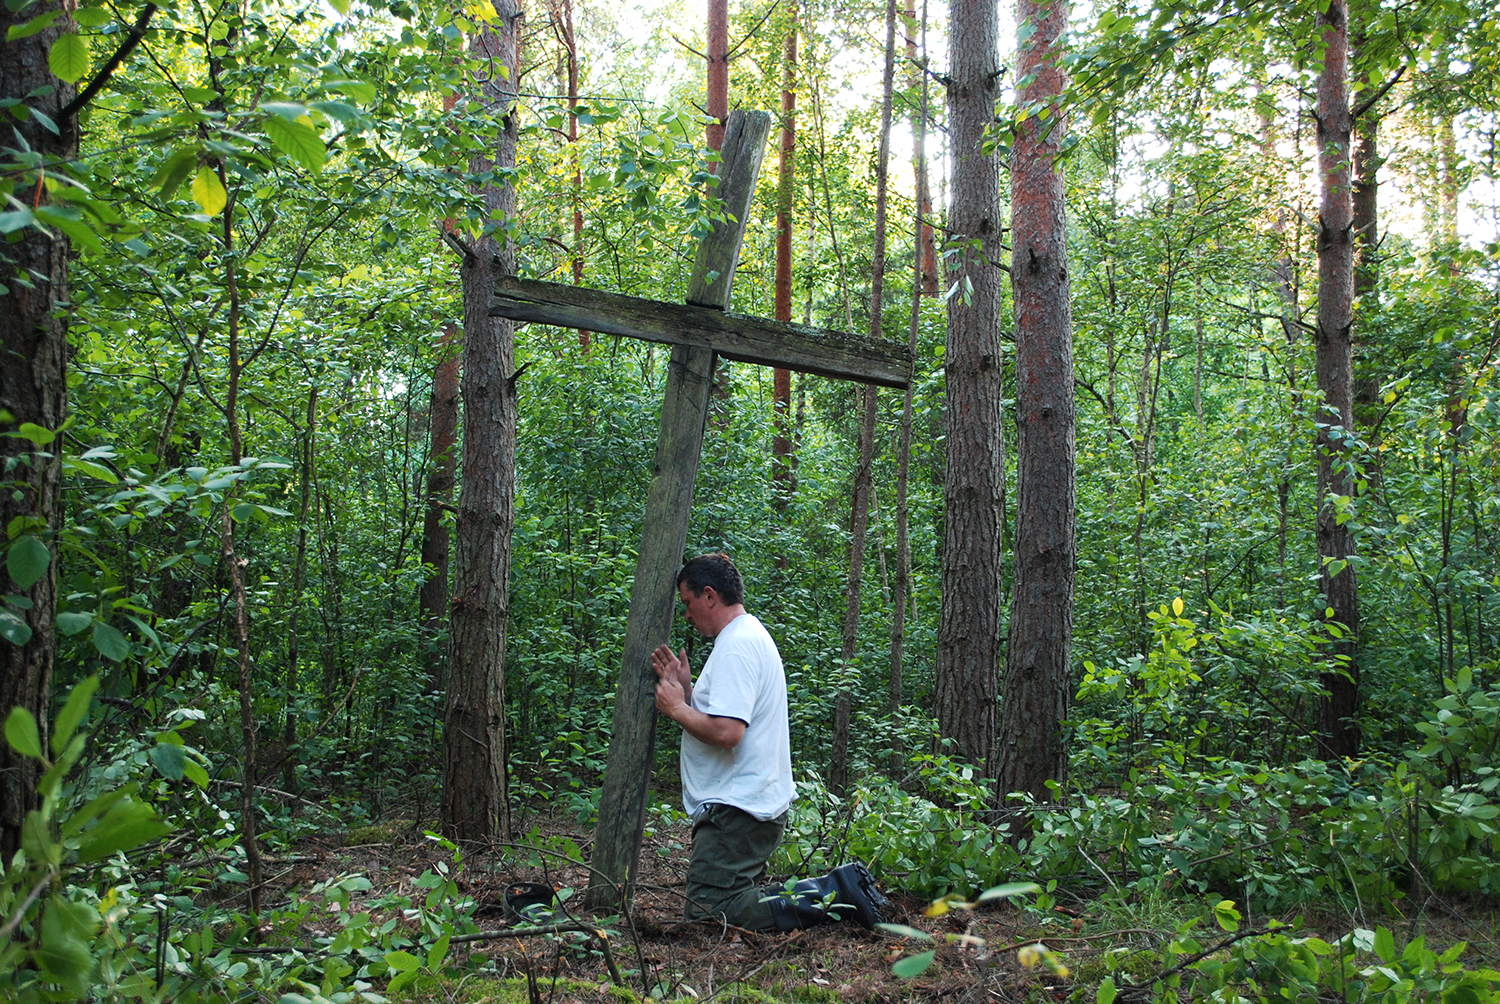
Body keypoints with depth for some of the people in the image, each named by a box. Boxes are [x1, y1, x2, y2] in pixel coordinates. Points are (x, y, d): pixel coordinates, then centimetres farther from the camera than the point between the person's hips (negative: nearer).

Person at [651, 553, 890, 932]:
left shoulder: (736, 647, -16)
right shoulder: (751, 636, 17)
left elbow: (725, 731, -27)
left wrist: (676, 708, -13)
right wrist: (686, 689, 12)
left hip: (736, 811, -11)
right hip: (757, 804, 11)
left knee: (708, 914, -13)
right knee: (738, 897, 16)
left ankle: (834, 896, -13)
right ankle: (836, 888, 10)